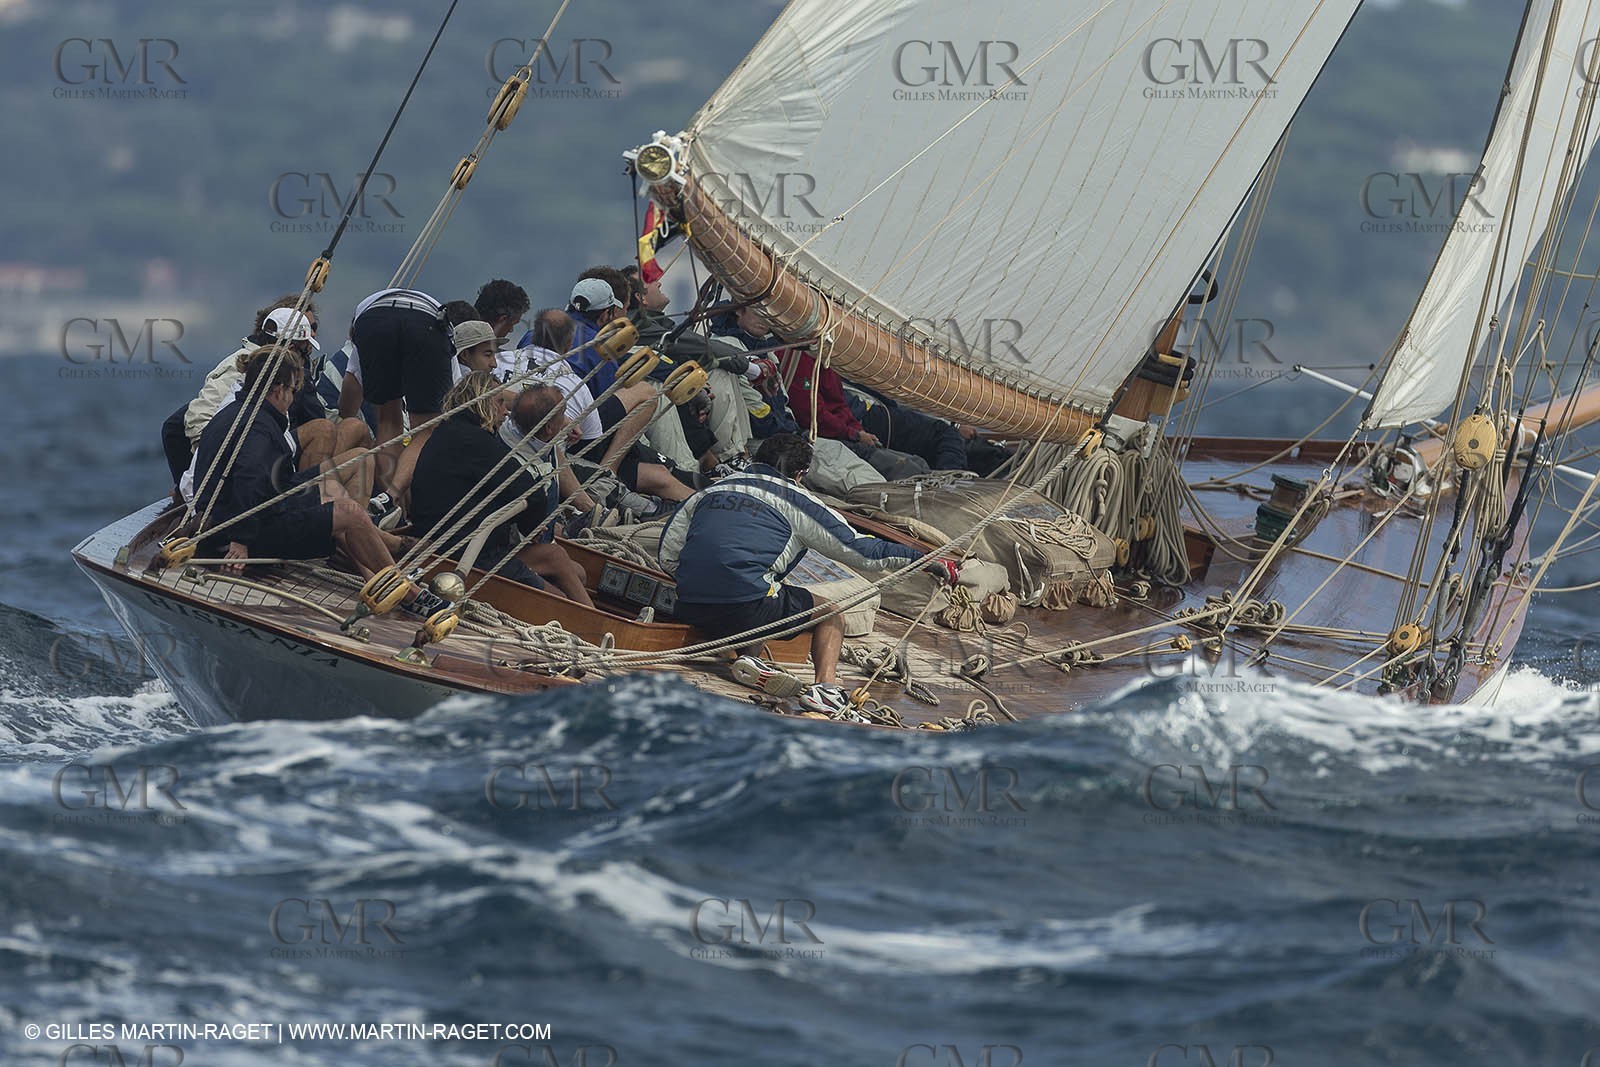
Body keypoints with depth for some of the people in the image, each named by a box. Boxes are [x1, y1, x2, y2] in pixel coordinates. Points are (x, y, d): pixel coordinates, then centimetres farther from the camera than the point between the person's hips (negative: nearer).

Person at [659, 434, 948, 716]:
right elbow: (861, 550, 10)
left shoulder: (707, 493, 20)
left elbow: (667, 557, 20)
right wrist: (924, 559, 18)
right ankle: (825, 684, -8)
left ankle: (743, 653, 5)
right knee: (830, 614, 18)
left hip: (689, 609, 5)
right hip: (747, 609, -5)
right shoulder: (795, 500, 8)